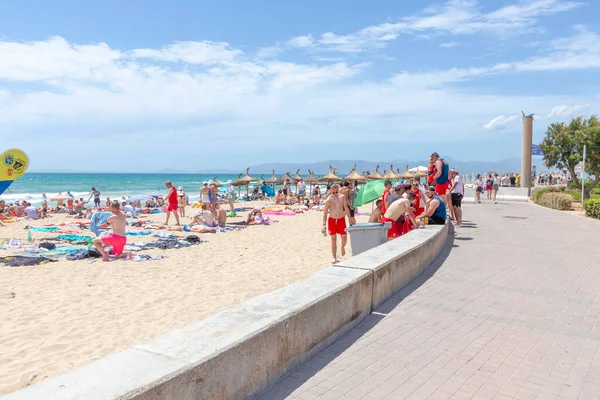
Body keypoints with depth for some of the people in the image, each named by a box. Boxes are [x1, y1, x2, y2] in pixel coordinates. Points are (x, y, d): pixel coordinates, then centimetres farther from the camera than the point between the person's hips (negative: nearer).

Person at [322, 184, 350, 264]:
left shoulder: (342, 197, -5)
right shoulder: (329, 200, -14)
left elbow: (346, 208, 7)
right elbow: (325, 213, -11)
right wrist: (324, 225, -15)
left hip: (341, 219, 2)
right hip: (332, 220, -2)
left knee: (344, 237, 4)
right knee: (333, 239, 2)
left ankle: (343, 247, 39)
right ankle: (334, 257, 10)